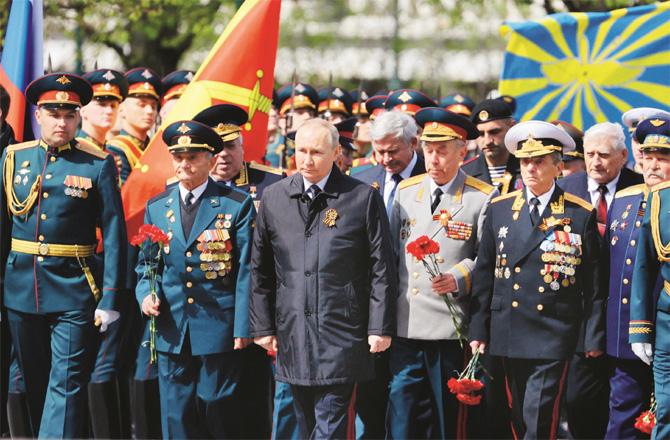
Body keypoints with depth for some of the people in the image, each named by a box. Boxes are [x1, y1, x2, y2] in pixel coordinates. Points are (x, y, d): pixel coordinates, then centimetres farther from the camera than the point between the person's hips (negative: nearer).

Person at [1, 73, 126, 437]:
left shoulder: (99, 165, -3)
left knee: (66, 383, -8)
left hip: (73, 288, -4)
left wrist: (109, 299, -10)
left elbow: (114, 235, -5)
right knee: (34, 382, 13)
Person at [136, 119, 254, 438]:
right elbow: (146, 263, 18)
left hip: (218, 329, -3)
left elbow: (246, 271, -3)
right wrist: (146, 294, -4)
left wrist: (242, 327, -7)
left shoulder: (236, 205, -2)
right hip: (171, 331, 4)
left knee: (218, 411, 1)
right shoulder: (156, 207, 10)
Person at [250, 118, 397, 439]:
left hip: (341, 335, -3)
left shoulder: (363, 198, -1)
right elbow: (260, 269, 12)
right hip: (292, 334, 4)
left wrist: (380, 328, -5)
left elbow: (381, 269, 0)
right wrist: (262, 326, 7)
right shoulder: (274, 198, 8)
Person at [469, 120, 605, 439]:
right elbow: (484, 273, 10)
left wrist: (595, 338, -1)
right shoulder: (500, 209, 8)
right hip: (508, 336, 4)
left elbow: (594, 284, 1)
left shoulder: (581, 215, -1)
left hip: (554, 337, -4)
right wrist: (478, 329, 5)